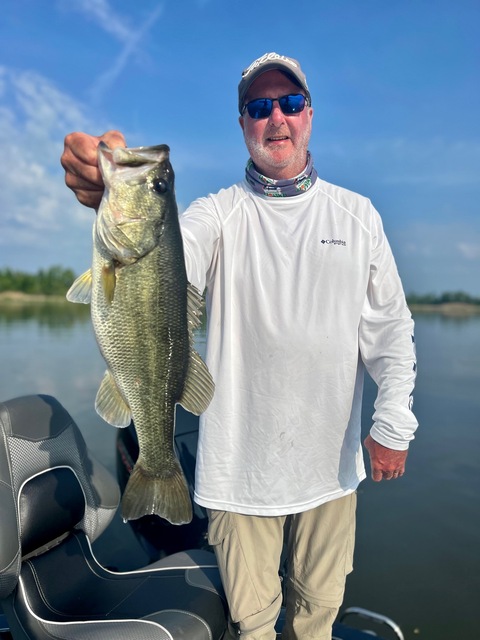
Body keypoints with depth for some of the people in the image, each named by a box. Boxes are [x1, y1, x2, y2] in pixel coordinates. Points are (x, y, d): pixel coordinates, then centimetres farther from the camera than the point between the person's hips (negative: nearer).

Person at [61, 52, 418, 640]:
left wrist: (393, 423, -1)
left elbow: (389, 326, 4)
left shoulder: (357, 215, 4)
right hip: (241, 464, -2)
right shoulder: (219, 214, -4)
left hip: (330, 460, 3)